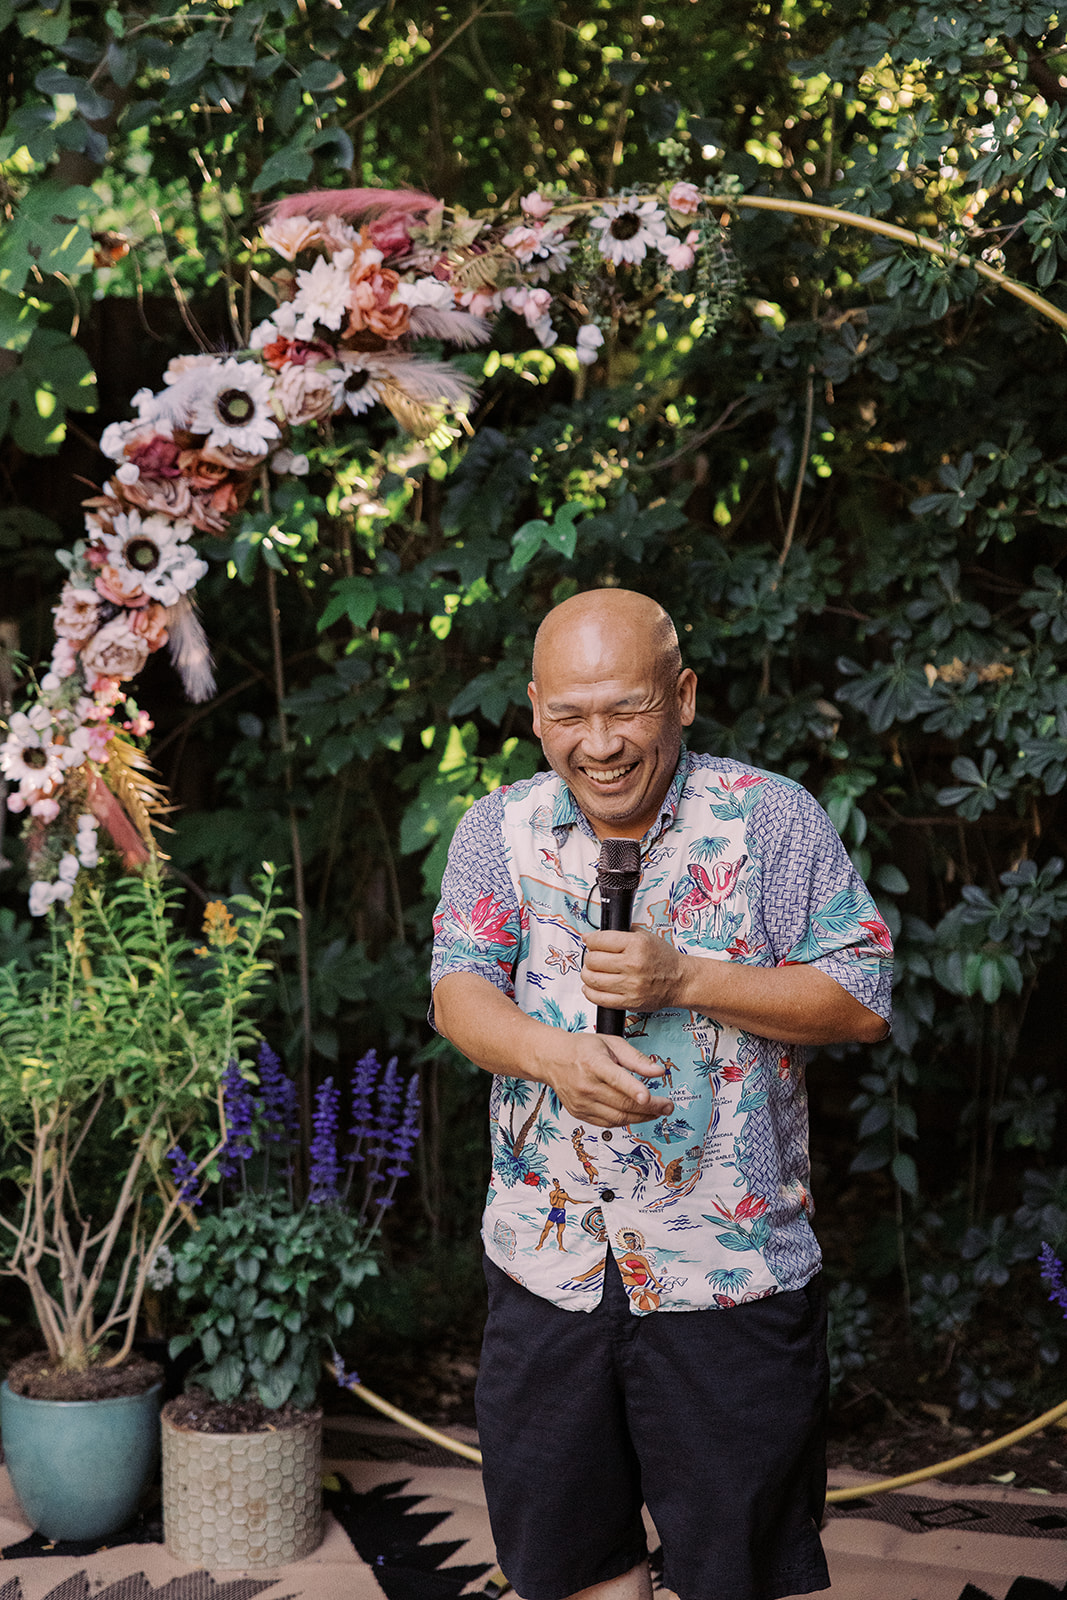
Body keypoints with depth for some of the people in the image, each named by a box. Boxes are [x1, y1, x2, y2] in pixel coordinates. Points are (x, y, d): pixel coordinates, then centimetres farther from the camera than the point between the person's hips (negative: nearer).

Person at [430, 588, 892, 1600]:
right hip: (549, 1260, 3)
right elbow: (458, 993, -5)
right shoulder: (499, 830, 4)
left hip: (731, 1265, -3)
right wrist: (550, 1053, -27)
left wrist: (683, 980, -19)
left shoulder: (771, 818, -5)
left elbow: (863, 1002, -8)